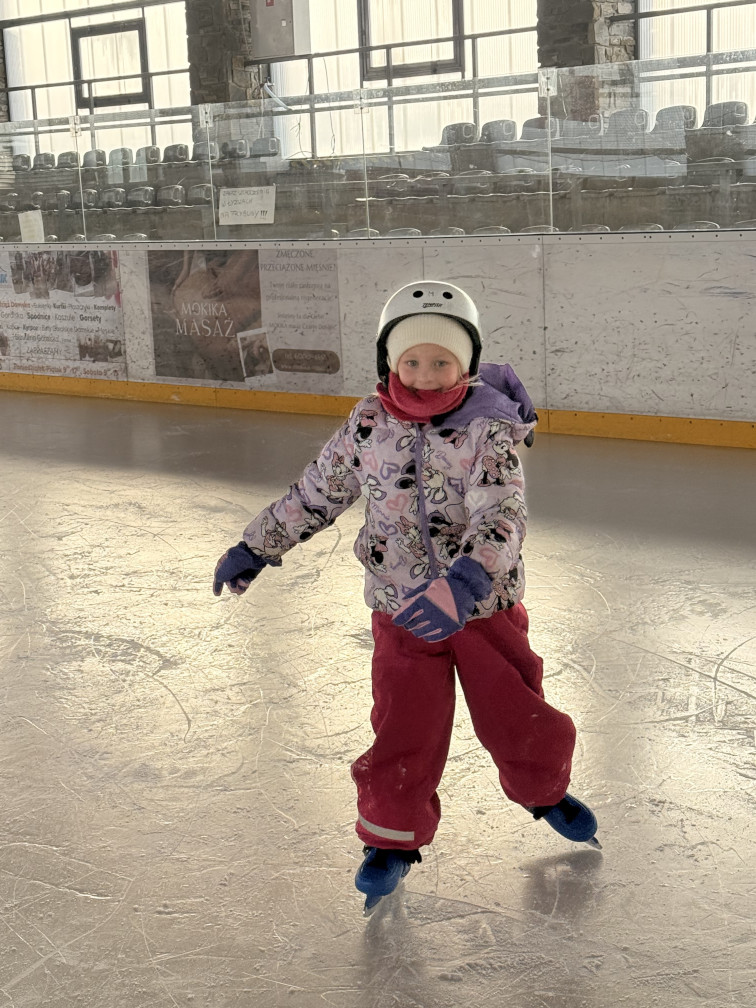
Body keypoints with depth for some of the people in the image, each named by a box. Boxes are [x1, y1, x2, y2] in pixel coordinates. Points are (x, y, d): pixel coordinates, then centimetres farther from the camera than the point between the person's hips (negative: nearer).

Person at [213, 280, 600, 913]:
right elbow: (316, 493, 7)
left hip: (486, 606, -1)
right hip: (401, 611, 2)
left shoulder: (489, 432, -17)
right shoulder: (369, 425, -5)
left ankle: (545, 791, 40)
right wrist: (255, 548, 10)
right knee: (404, 730, 0)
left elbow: (503, 517, -29)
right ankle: (392, 836, 23)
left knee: (517, 716, 8)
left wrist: (464, 582, -47)